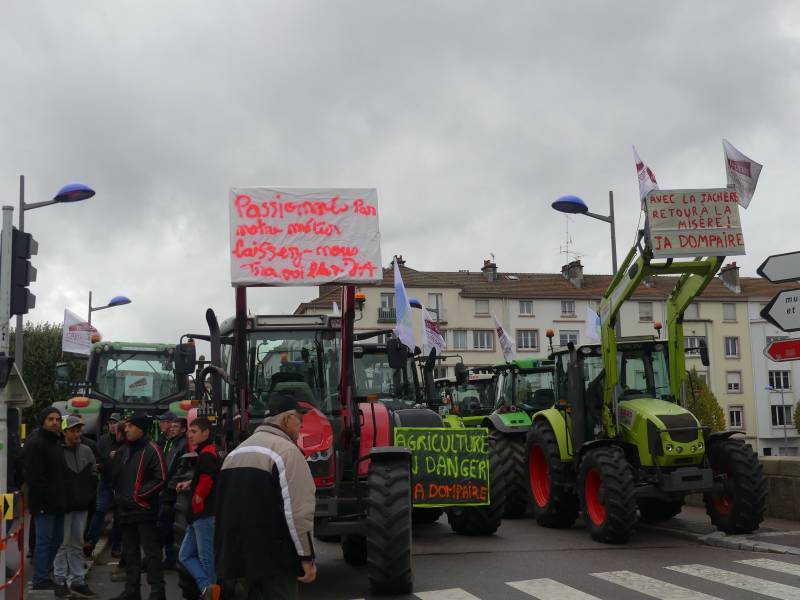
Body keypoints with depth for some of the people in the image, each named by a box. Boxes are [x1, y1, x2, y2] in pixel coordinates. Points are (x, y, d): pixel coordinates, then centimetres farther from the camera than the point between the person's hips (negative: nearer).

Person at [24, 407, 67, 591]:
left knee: (56, 540, 13)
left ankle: (43, 576, 24)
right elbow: (34, 476, -18)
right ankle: (40, 580, 2)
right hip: (44, 504, -9)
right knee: (44, 540, -5)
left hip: (57, 502, 9)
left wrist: (62, 499, 17)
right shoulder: (35, 444, -12)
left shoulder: (57, 443, 18)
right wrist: (41, 500, -21)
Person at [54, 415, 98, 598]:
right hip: (63, 505, -5)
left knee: (77, 545, 11)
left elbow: (93, 476, 14)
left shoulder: (86, 451, 9)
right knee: (62, 544, 0)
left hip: (81, 506, 5)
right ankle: (60, 581, 9)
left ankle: (78, 581, 17)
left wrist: (90, 497, 5)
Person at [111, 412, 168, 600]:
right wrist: (118, 495, 7)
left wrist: (137, 495, -14)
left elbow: (161, 479, -13)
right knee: (130, 552, 13)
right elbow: (116, 477, 23)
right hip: (126, 510, 8)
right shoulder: (124, 450, 14)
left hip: (144, 510, -8)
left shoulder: (151, 449, -9)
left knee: (151, 551, -6)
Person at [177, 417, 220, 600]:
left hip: (204, 515, -11)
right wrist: (190, 483, 12)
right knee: (185, 556, 8)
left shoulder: (207, 455, -16)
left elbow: (206, 484, -23)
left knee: (206, 558, -3)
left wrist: (195, 507, -9)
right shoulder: (206, 453, 15)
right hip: (199, 516, 11)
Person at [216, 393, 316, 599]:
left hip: (239, 556, 8)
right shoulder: (285, 450, -12)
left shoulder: (237, 452, 16)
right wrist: (306, 557, -13)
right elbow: (299, 510, -19)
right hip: (274, 558, -8)